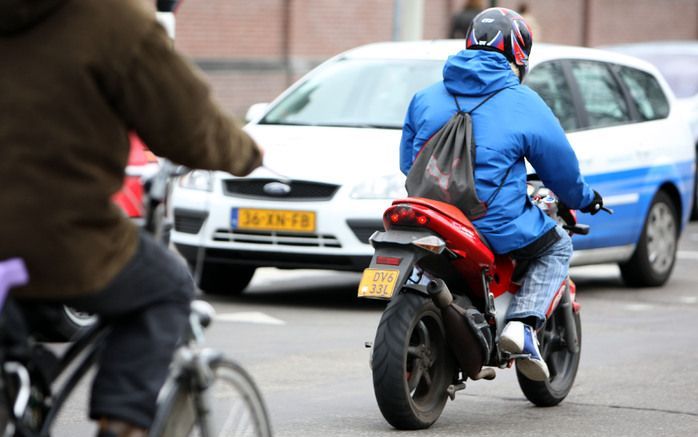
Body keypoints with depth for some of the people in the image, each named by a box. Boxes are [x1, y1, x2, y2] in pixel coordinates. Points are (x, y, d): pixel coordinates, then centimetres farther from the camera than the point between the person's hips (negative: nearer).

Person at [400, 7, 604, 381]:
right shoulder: (524, 104, -4)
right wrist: (585, 199, 26)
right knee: (558, 246, 21)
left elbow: (408, 162, 19)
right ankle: (522, 324, -3)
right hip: (497, 230, -5)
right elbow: (561, 169, 5)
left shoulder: (426, 98, 9)